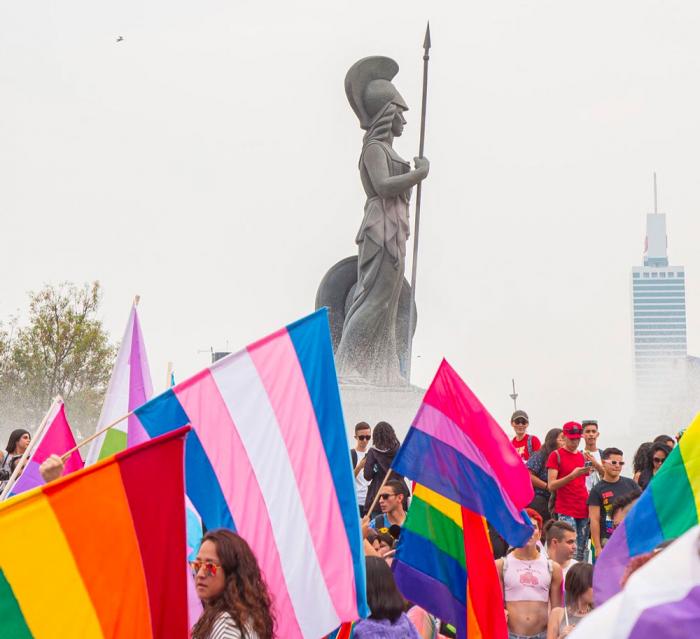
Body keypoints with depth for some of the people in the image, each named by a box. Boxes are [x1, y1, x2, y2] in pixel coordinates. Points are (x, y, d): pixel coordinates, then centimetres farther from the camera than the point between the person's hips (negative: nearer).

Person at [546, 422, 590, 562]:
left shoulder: (582, 456, 17)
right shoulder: (556, 456, -1)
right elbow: (551, 485, -8)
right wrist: (572, 475, -19)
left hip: (583, 510, 6)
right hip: (565, 512, -6)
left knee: (583, 552, 3)